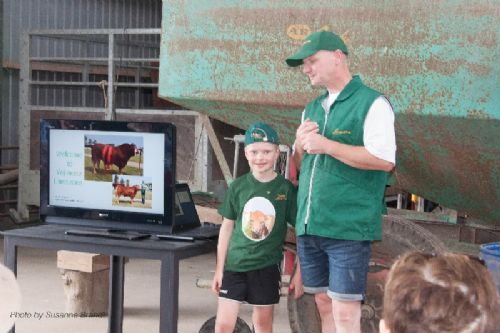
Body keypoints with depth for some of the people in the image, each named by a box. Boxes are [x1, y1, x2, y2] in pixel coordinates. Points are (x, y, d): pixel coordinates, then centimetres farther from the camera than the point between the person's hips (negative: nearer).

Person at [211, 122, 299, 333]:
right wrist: (219, 268, 6)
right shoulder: (238, 186, -1)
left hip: (267, 266, -1)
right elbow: (227, 227, 6)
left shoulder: (286, 189, -6)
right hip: (235, 264, 1)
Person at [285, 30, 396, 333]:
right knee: (323, 305, 12)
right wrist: (300, 145, 1)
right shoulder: (312, 109, 17)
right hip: (309, 226, 7)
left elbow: (385, 159, -17)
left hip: (349, 227, -7)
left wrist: (327, 145, -17)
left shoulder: (372, 103, -6)